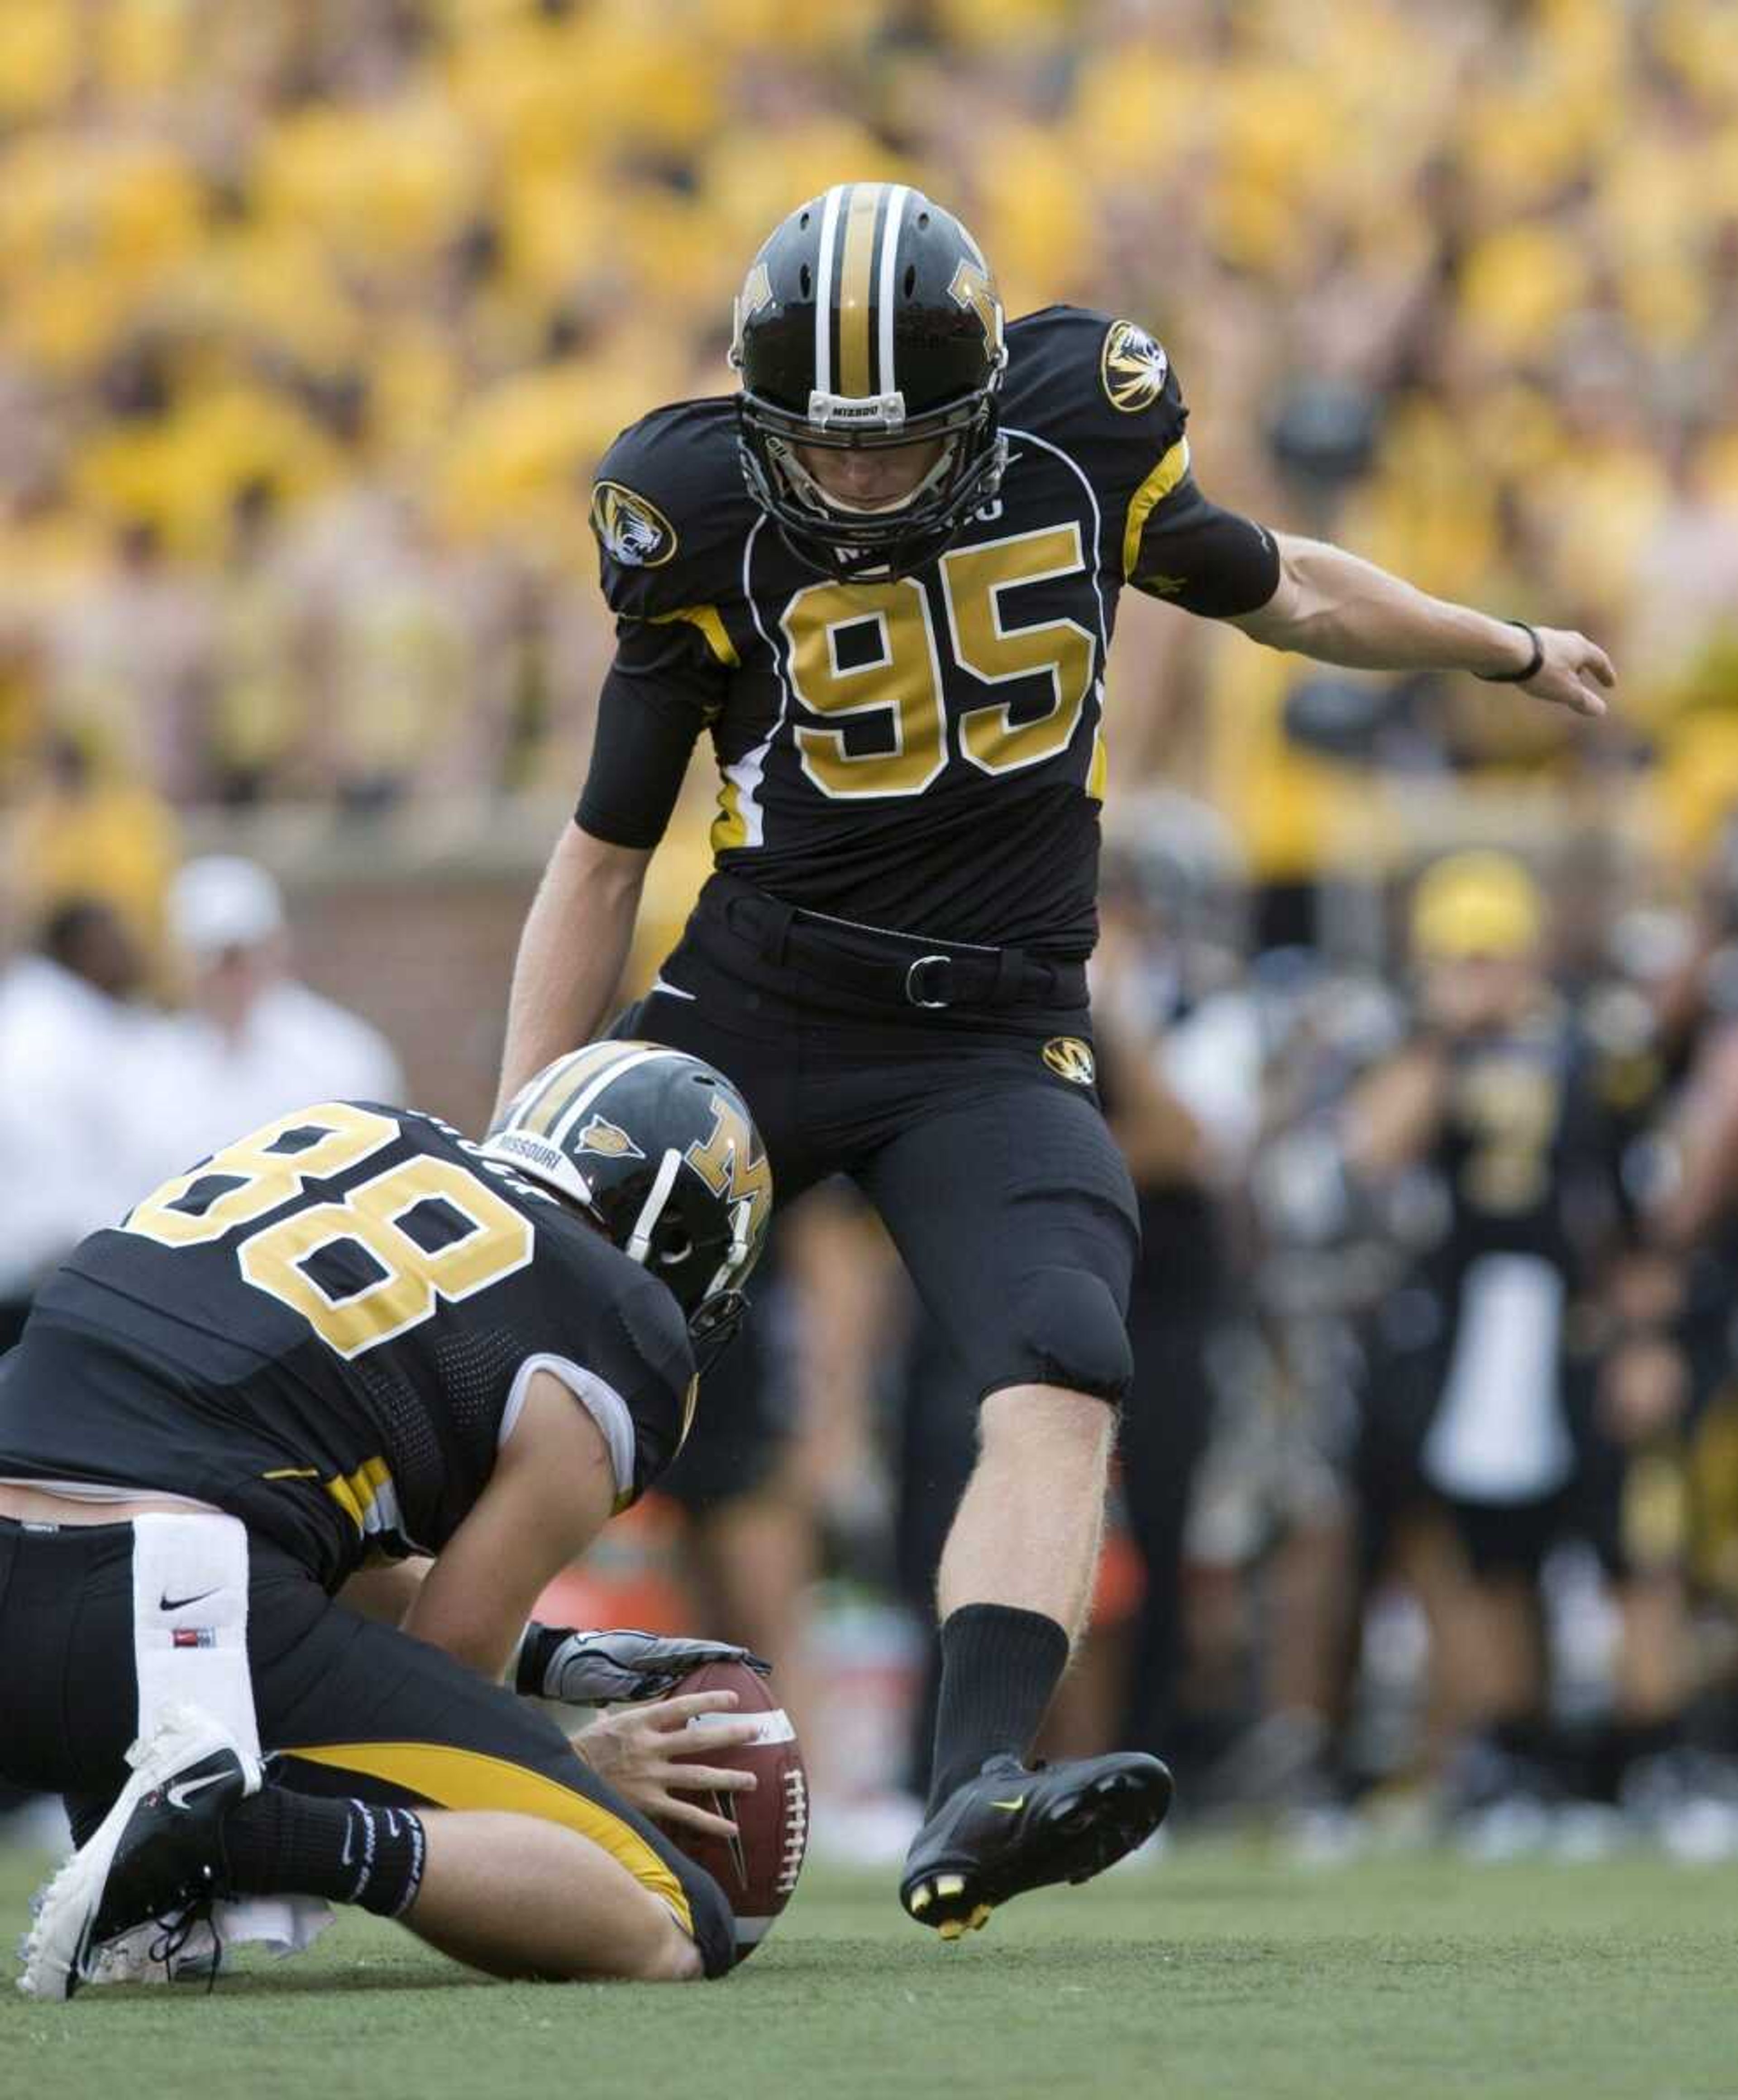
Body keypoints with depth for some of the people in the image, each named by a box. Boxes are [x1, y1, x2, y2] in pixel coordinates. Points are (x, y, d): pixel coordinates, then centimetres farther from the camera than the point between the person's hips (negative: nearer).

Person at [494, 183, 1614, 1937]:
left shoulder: (1079, 439, -2)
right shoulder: (708, 526, -7)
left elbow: (1273, 589, 20)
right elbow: (603, 855, 2)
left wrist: (1514, 654, 34)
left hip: (992, 1043, 1)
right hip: (750, 1007, -1)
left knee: (1060, 1393, -22)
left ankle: (973, 1802, -36)